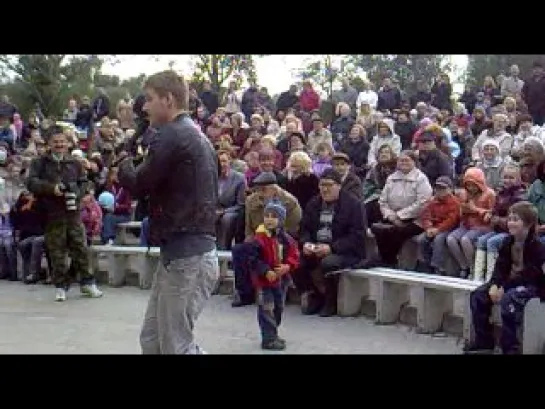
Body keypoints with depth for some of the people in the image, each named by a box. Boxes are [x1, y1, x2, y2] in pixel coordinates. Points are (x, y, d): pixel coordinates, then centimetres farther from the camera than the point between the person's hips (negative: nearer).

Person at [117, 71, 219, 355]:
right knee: (152, 339, 14)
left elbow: (138, 185, -7)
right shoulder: (197, 136, 18)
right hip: (192, 249, 10)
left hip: (185, 254, -10)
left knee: (176, 346, -3)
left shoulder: (171, 136, -12)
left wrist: (124, 161, 12)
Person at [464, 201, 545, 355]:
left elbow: (531, 274, -24)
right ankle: (484, 341, 0)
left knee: (508, 299, -36)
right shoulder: (508, 241, 4)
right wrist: (494, 284, -15)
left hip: (532, 285, -8)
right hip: (512, 281, 8)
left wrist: (504, 286, -31)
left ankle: (510, 347, -25)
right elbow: (501, 266, 4)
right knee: (477, 296, -7)